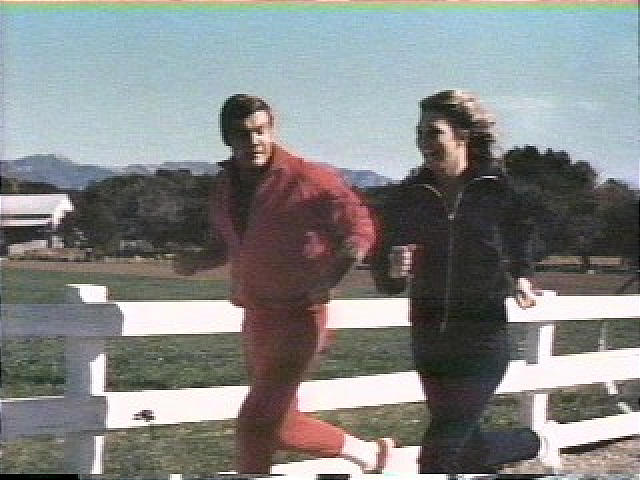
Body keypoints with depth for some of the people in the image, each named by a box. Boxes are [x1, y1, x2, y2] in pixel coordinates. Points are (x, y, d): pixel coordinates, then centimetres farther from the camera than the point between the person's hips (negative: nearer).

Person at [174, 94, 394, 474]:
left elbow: (360, 227, -10)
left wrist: (331, 275, -27)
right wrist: (197, 261, -2)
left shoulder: (307, 179, -15)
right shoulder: (226, 185, 6)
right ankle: (368, 453, 35)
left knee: (256, 422, -12)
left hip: (297, 317, -8)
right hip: (256, 317, 8)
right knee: (278, 423, 16)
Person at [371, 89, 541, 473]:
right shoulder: (407, 197, -1)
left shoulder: (498, 190, -6)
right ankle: (533, 443, 47)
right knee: (468, 449, 17)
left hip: (483, 336, -4)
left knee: (442, 446, -13)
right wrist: (393, 270, -19)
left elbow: (520, 239, 14)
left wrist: (521, 278, -4)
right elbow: (385, 280, 3)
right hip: (429, 338, 4)